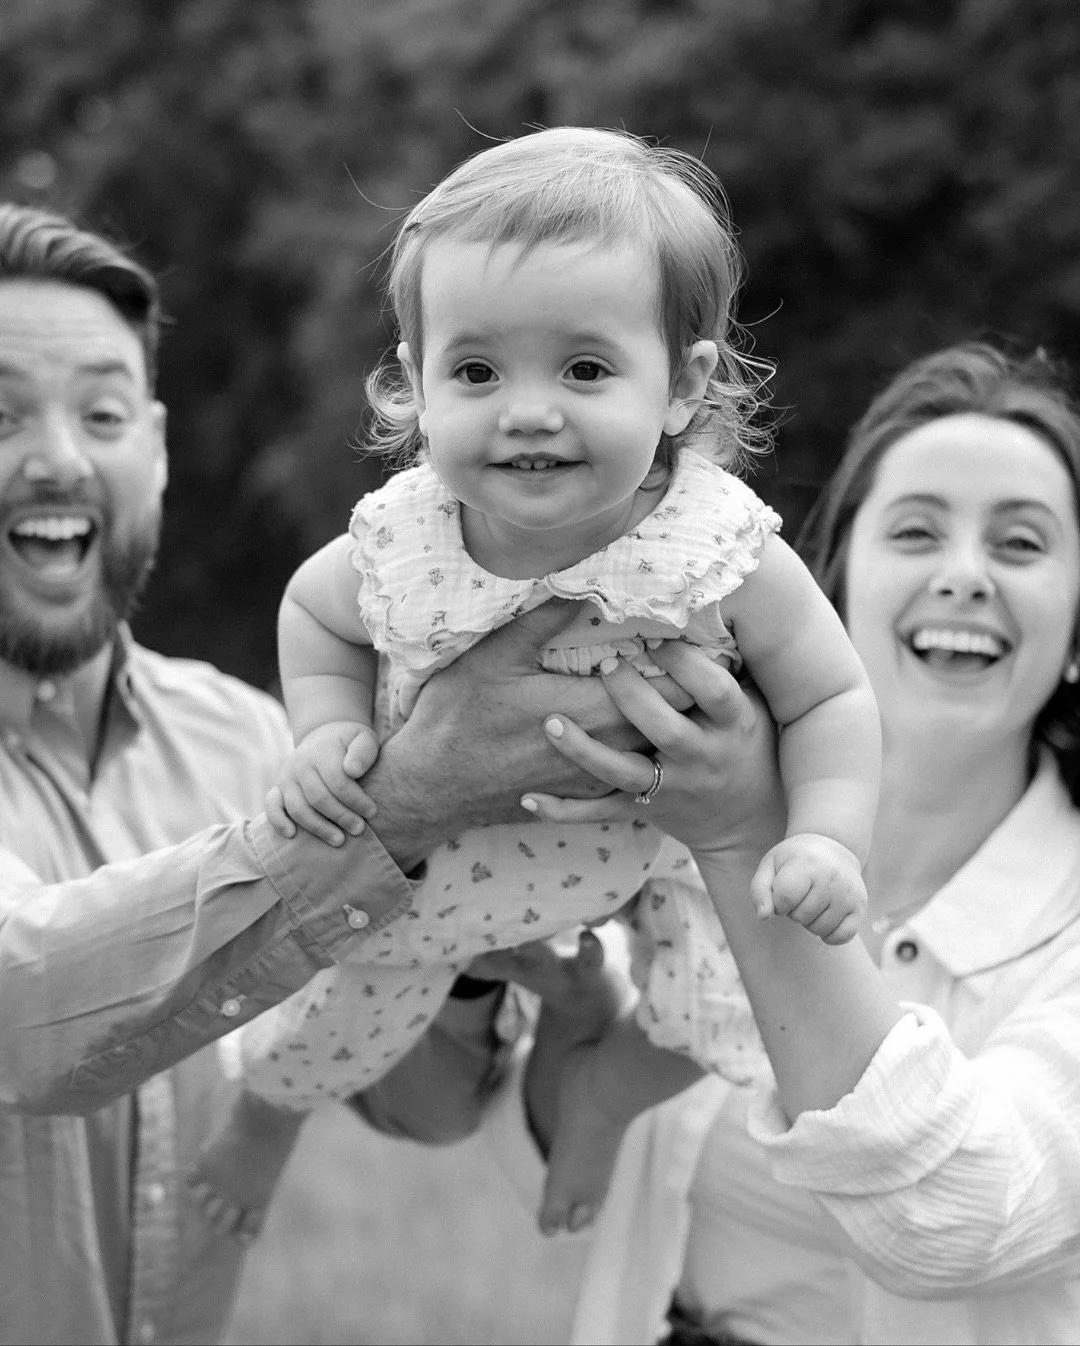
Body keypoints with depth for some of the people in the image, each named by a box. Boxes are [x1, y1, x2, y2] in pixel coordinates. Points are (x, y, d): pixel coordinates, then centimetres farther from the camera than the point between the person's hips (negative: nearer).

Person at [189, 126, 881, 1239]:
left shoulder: (723, 552, -34)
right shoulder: (401, 543, -29)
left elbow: (831, 699, -20)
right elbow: (315, 613, -4)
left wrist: (824, 841, -36)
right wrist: (329, 735, -20)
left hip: (658, 845, 0)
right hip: (430, 850, 1)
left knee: (700, 1027, 1)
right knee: (336, 1012, 15)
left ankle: (605, 1112, 38)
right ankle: (253, 1115, 52)